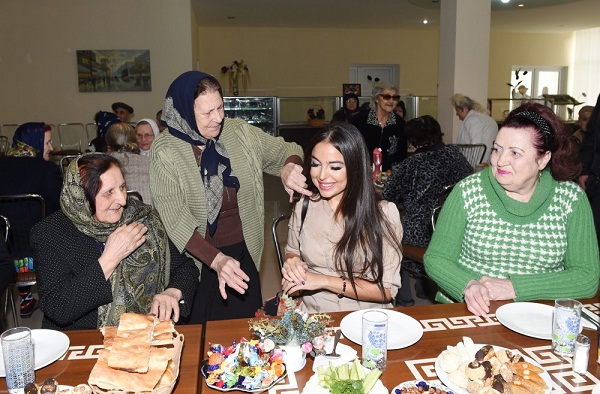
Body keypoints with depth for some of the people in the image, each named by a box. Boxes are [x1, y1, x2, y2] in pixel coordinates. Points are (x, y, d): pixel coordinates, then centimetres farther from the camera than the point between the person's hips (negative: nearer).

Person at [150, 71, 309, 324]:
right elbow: (175, 221, -19)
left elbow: (288, 151, 8)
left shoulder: (240, 133, -4)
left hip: (244, 255, 4)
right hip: (199, 260, -3)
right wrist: (216, 259, -32)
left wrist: (289, 167, -16)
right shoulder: (165, 153, -14)